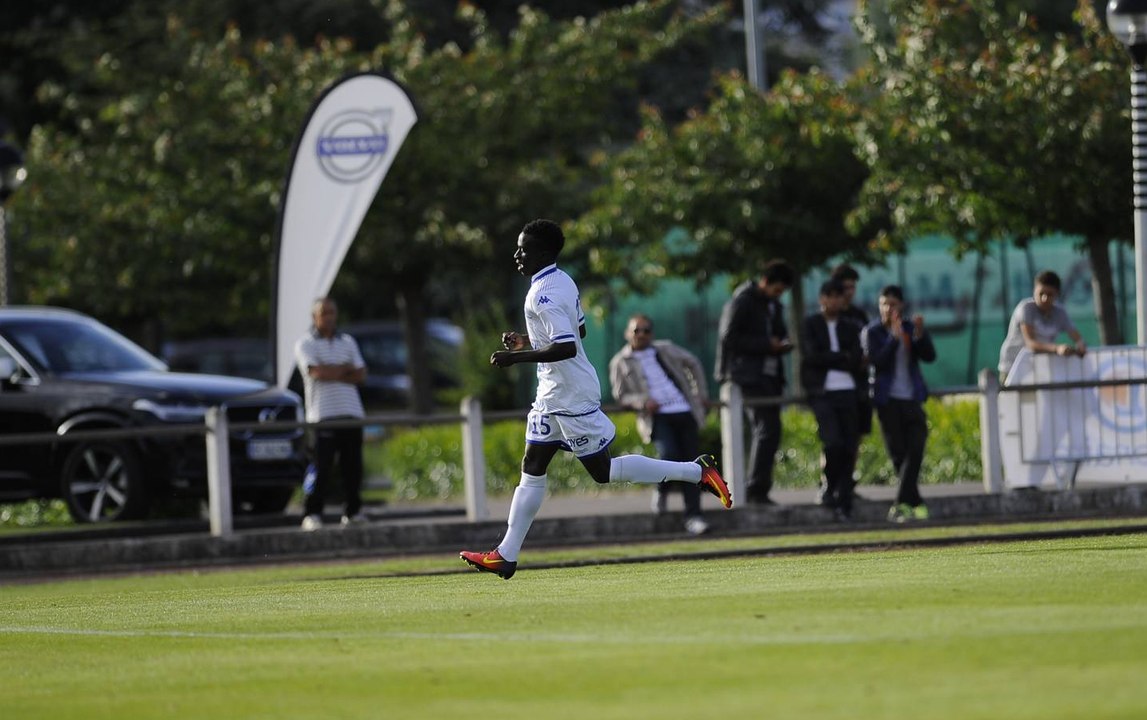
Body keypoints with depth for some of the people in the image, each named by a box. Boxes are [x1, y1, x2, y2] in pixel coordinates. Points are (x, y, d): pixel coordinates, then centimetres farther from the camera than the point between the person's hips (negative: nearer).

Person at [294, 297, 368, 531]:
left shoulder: (347, 342, 16)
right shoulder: (305, 344, 2)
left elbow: (360, 376, 7)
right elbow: (317, 372, -13)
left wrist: (331, 373, -6)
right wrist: (345, 368, -1)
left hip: (351, 412, 5)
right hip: (322, 414, -5)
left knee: (352, 466, 4)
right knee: (321, 468, -11)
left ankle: (354, 511, 12)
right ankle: (312, 514, -10)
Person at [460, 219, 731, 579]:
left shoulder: (545, 294, -22)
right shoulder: (563, 282, 9)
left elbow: (567, 347, -31)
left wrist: (516, 357, -27)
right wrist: (529, 342, 19)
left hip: (572, 397, -10)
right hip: (553, 395, 10)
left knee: (604, 470, -3)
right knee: (532, 468, 8)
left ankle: (696, 472, 2)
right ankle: (506, 555, 9)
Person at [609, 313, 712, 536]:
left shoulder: (666, 349, 16)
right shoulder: (620, 362, 8)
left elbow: (693, 363, 29)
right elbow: (620, 394, 5)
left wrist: (701, 394, 22)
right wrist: (642, 402, -14)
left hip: (685, 413, 3)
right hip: (657, 417, -3)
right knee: (669, 457, -27)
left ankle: (693, 516, -3)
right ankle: (661, 491, 4)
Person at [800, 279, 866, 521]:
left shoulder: (850, 328, 17)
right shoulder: (810, 325, 8)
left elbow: (857, 361, 4)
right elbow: (813, 356, -6)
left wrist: (830, 360, -6)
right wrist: (844, 358, -2)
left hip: (848, 391, 3)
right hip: (822, 392, -3)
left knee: (849, 447, -3)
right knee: (834, 443, -19)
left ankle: (844, 502, 1)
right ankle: (829, 489, 2)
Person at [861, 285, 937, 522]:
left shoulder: (911, 328, 8)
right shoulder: (872, 332, -1)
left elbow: (929, 356, -3)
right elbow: (877, 361, -15)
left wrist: (920, 334, -19)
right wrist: (894, 337, -23)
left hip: (911, 398, 2)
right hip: (888, 400, -2)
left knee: (915, 450, -10)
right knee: (898, 453, 0)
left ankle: (902, 505, -11)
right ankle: (914, 503, 9)